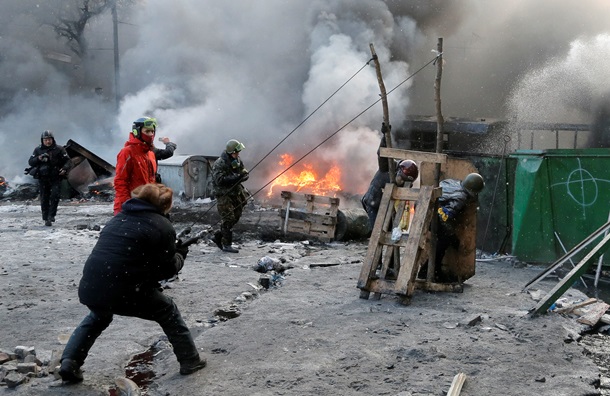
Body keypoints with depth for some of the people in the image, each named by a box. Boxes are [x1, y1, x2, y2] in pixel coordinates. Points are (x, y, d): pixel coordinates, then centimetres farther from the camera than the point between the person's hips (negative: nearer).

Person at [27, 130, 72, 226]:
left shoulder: (59, 149, 1)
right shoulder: (38, 150, 8)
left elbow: (68, 161, 0)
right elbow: (30, 162, 7)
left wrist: (64, 169, -20)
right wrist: (38, 158, -14)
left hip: (56, 178, -2)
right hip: (43, 178, 2)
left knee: (55, 195, -16)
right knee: (44, 199, 4)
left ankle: (51, 216, -8)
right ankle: (46, 219, 11)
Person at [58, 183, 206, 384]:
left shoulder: (119, 217, 20)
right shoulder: (162, 226, 1)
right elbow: (167, 269, 2)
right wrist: (180, 255, 22)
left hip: (89, 287, 6)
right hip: (123, 292, -6)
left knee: (98, 317, 37)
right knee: (168, 311, 18)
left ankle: (69, 362, 26)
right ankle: (190, 360, 22)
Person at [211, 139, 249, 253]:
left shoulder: (237, 160, 8)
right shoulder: (219, 164, -17)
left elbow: (245, 173, 12)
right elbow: (219, 180, -26)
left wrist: (244, 175, -13)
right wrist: (235, 177, -29)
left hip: (236, 193, 8)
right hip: (224, 195, -8)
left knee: (235, 217, 13)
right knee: (228, 219, -8)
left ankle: (218, 237, 26)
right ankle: (227, 245, 1)